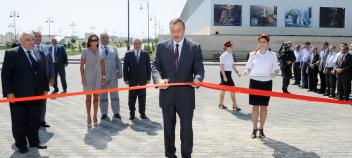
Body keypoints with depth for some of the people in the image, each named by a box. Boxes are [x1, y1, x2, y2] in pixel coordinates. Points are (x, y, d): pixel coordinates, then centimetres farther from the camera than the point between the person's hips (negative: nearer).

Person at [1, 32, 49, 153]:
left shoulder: (39, 54, 9)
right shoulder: (11, 53, -5)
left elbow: (43, 72, 14)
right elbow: (5, 74, -6)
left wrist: (45, 88, 9)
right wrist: (8, 92, -12)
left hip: (36, 94, 4)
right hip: (19, 95, -4)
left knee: (35, 120, 13)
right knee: (19, 121, 8)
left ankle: (34, 141, 27)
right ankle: (21, 144, 22)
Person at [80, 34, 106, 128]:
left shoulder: (100, 52, 1)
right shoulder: (85, 52, -6)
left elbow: (103, 66, 5)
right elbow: (82, 66, -5)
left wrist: (103, 78, 1)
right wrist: (82, 78, -11)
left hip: (97, 76, 2)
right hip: (88, 76, -2)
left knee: (96, 97, 8)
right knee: (88, 97, 3)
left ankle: (95, 117, 19)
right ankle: (88, 118, 11)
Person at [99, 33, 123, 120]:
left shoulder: (114, 49, 15)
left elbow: (118, 61, 12)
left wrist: (120, 72, 0)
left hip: (113, 75, 2)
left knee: (114, 94, 5)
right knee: (103, 95, 4)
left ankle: (116, 113, 12)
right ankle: (104, 113, 11)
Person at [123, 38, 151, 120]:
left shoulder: (146, 54, 6)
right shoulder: (128, 54, 4)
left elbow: (148, 67, 6)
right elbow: (125, 67, 3)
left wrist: (148, 78, 0)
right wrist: (126, 79, -2)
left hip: (142, 80, 1)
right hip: (132, 80, 0)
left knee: (142, 97, 5)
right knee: (132, 98, 4)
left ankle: (142, 113, 16)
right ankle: (132, 113, 15)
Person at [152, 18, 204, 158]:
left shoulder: (194, 47, 1)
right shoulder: (162, 46, 5)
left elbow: (199, 69, -3)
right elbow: (155, 66, -1)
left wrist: (197, 78, -27)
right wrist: (159, 79, -23)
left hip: (186, 95, -1)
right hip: (167, 94, 2)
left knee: (186, 127, 4)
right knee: (168, 127, 13)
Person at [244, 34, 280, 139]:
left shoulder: (272, 55, 2)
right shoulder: (253, 54, 3)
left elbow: (277, 69, 4)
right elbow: (248, 68, 7)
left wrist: (274, 73, -18)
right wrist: (246, 72, -15)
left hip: (267, 83, 0)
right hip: (254, 82, 0)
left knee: (264, 107, 7)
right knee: (255, 106, 2)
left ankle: (261, 129, 20)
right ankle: (254, 129, 14)